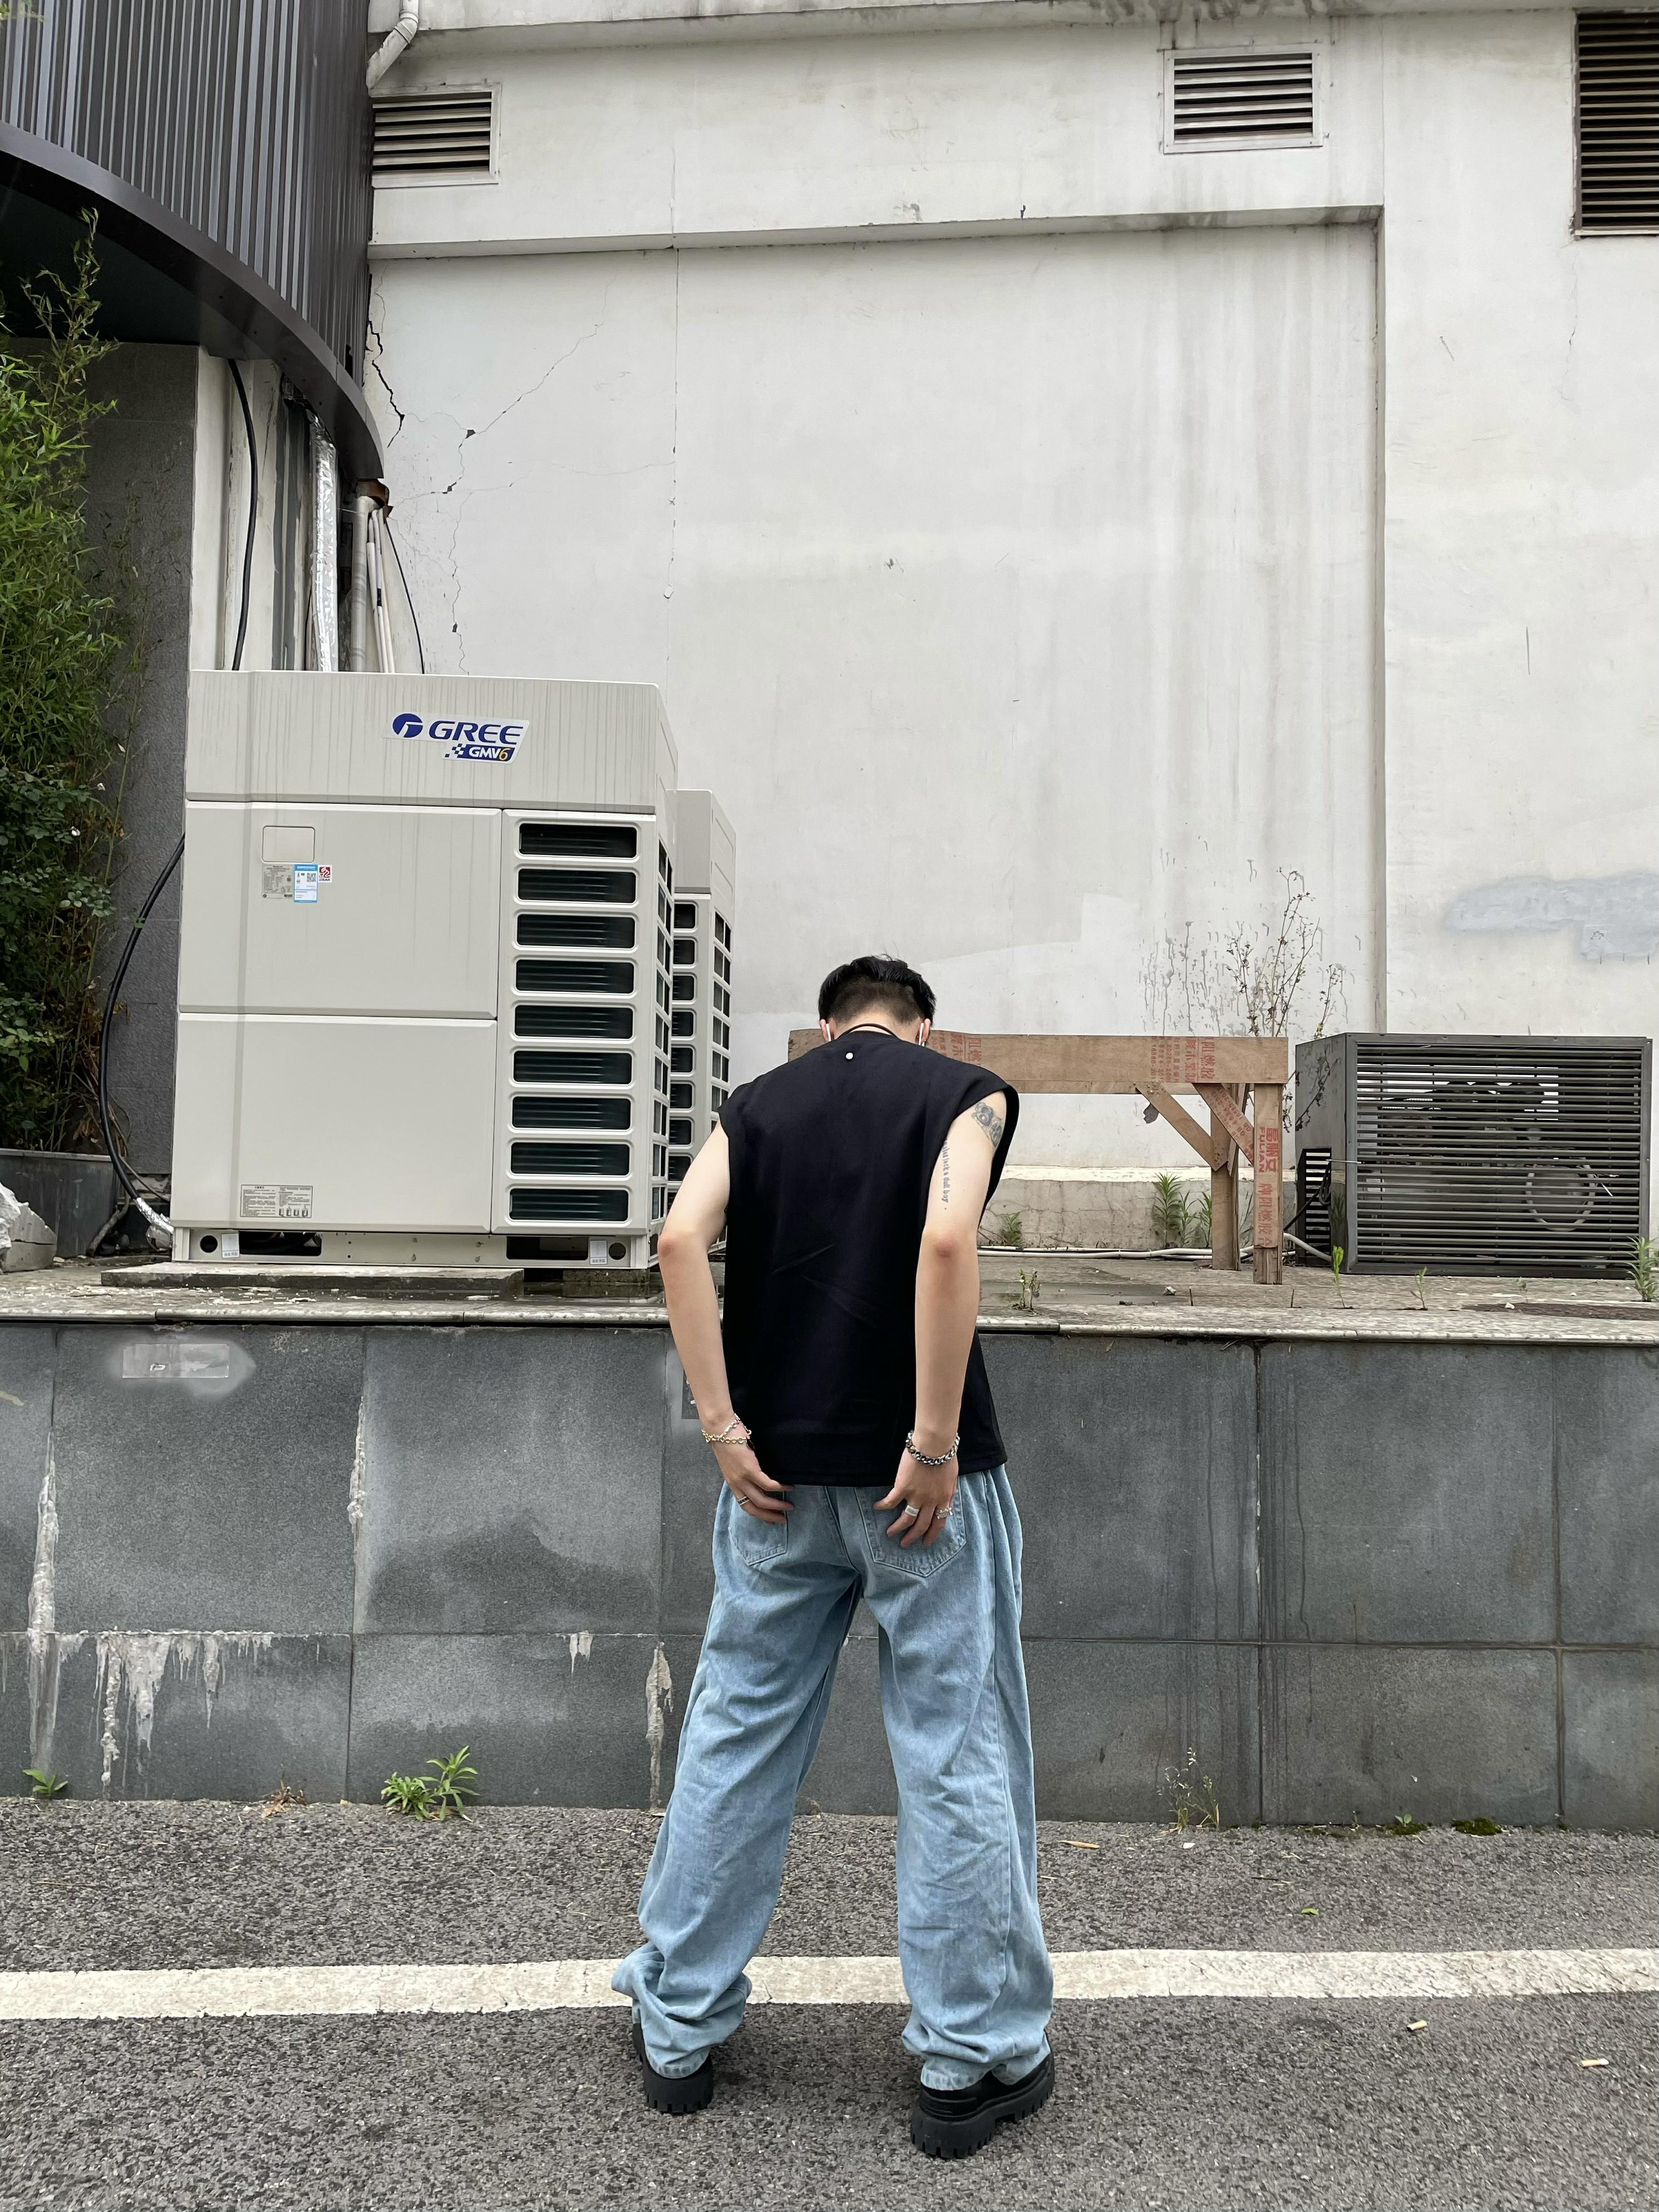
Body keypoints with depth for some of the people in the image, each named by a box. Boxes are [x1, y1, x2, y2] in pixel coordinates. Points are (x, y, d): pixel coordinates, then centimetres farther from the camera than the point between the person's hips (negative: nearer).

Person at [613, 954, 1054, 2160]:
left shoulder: (760, 1101, 10)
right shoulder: (966, 1091, 1)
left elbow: (682, 1238, -5)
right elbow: (946, 1239, -17)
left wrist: (724, 1428, -4)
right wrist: (936, 1444, -14)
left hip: (781, 1473, 4)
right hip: (921, 1474, -3)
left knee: (735, 1740, 14)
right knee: (961, 1757, 8)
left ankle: (680, 2028, 27)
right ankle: (974, 2059, 20)